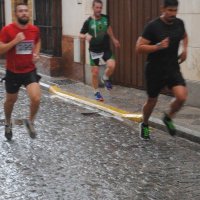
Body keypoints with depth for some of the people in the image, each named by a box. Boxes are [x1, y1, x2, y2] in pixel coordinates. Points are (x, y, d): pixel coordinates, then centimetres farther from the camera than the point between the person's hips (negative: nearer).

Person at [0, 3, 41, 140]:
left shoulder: (35, 30, -4)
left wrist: (36, 53, 2)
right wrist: (15, 41, -27)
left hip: (30, 71, 1)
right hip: (13, 72, -1)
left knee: (36, 98, -16)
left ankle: (30, 122, 13)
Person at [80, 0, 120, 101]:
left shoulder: (105, 18, -1)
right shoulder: (88, 22, -11)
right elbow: (81, 35, -4)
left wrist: (113, 39, 28)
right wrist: (86, 36, -27)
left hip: (106, 48, 2)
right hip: (94, 50, -2)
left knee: (111, 65, -20)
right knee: (95, 72, 1)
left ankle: (105, 78, 11)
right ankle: (96, 92, 20)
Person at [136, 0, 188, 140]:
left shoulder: (179, 23, -1)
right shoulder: (153, 26, -17)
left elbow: (184, 36, 23)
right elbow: (139, 48, -16)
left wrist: (184, 50, 6)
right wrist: (157, 46, -28)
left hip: (173, 68, 3)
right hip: (155, 70, -3)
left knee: (182, 96, -17)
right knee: (152, 101, 11)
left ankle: (168, 118, 13)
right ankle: (145, 125, 40)